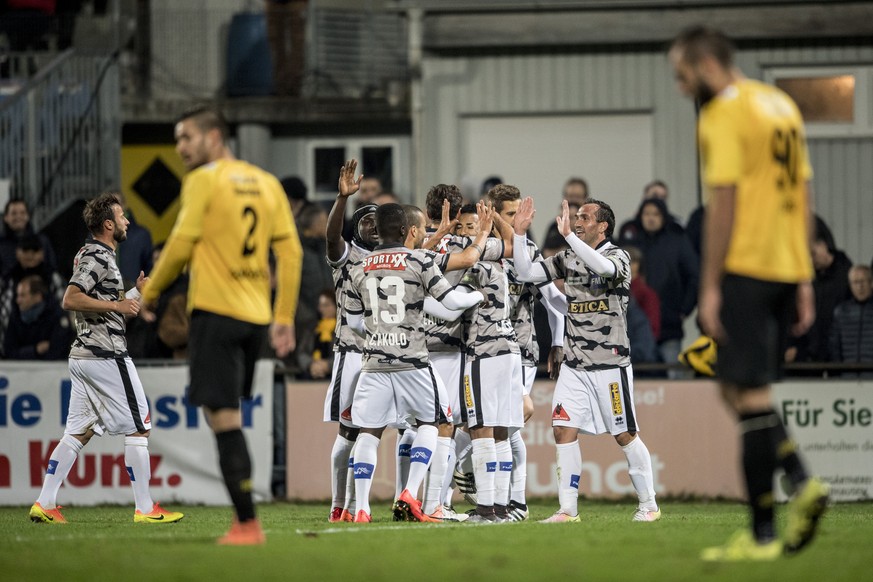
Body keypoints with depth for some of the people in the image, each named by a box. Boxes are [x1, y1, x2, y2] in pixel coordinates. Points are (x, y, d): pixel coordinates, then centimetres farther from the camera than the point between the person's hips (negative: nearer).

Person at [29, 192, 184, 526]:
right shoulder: (98, 257, -13)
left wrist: (135, 292, 19)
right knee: (139, 427, -3)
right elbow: (70, 300, -24)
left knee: (78, 432, 8)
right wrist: (117, 304, -21)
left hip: (83, 356, 10)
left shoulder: (89, 254, 18)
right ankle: (145, 509, -2)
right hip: (106, 356, -10)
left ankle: (45, 504, 3)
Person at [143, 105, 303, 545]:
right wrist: (284, 319, 12)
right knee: (229, 416, 16)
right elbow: (290, 251, 10)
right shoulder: (266, 183, 13)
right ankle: (242, 515, 13)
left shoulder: (204, 180, -5)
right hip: (257, 315, 7)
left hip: (216, 310, -7)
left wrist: (150, 291, 7)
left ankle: (247, 523, -12)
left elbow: (181, 244, -8)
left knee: (222, 417, -7)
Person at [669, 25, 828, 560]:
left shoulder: (722, 115, -9)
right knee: (744, 390, 17)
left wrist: (711, 286, -13)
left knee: (749, 395, -5)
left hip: (745, 268, -8)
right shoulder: (782, 105, 17)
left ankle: (762, 534, -4)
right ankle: (802, 482, -2)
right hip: (788, 268, 8)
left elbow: (724, 202, -15)